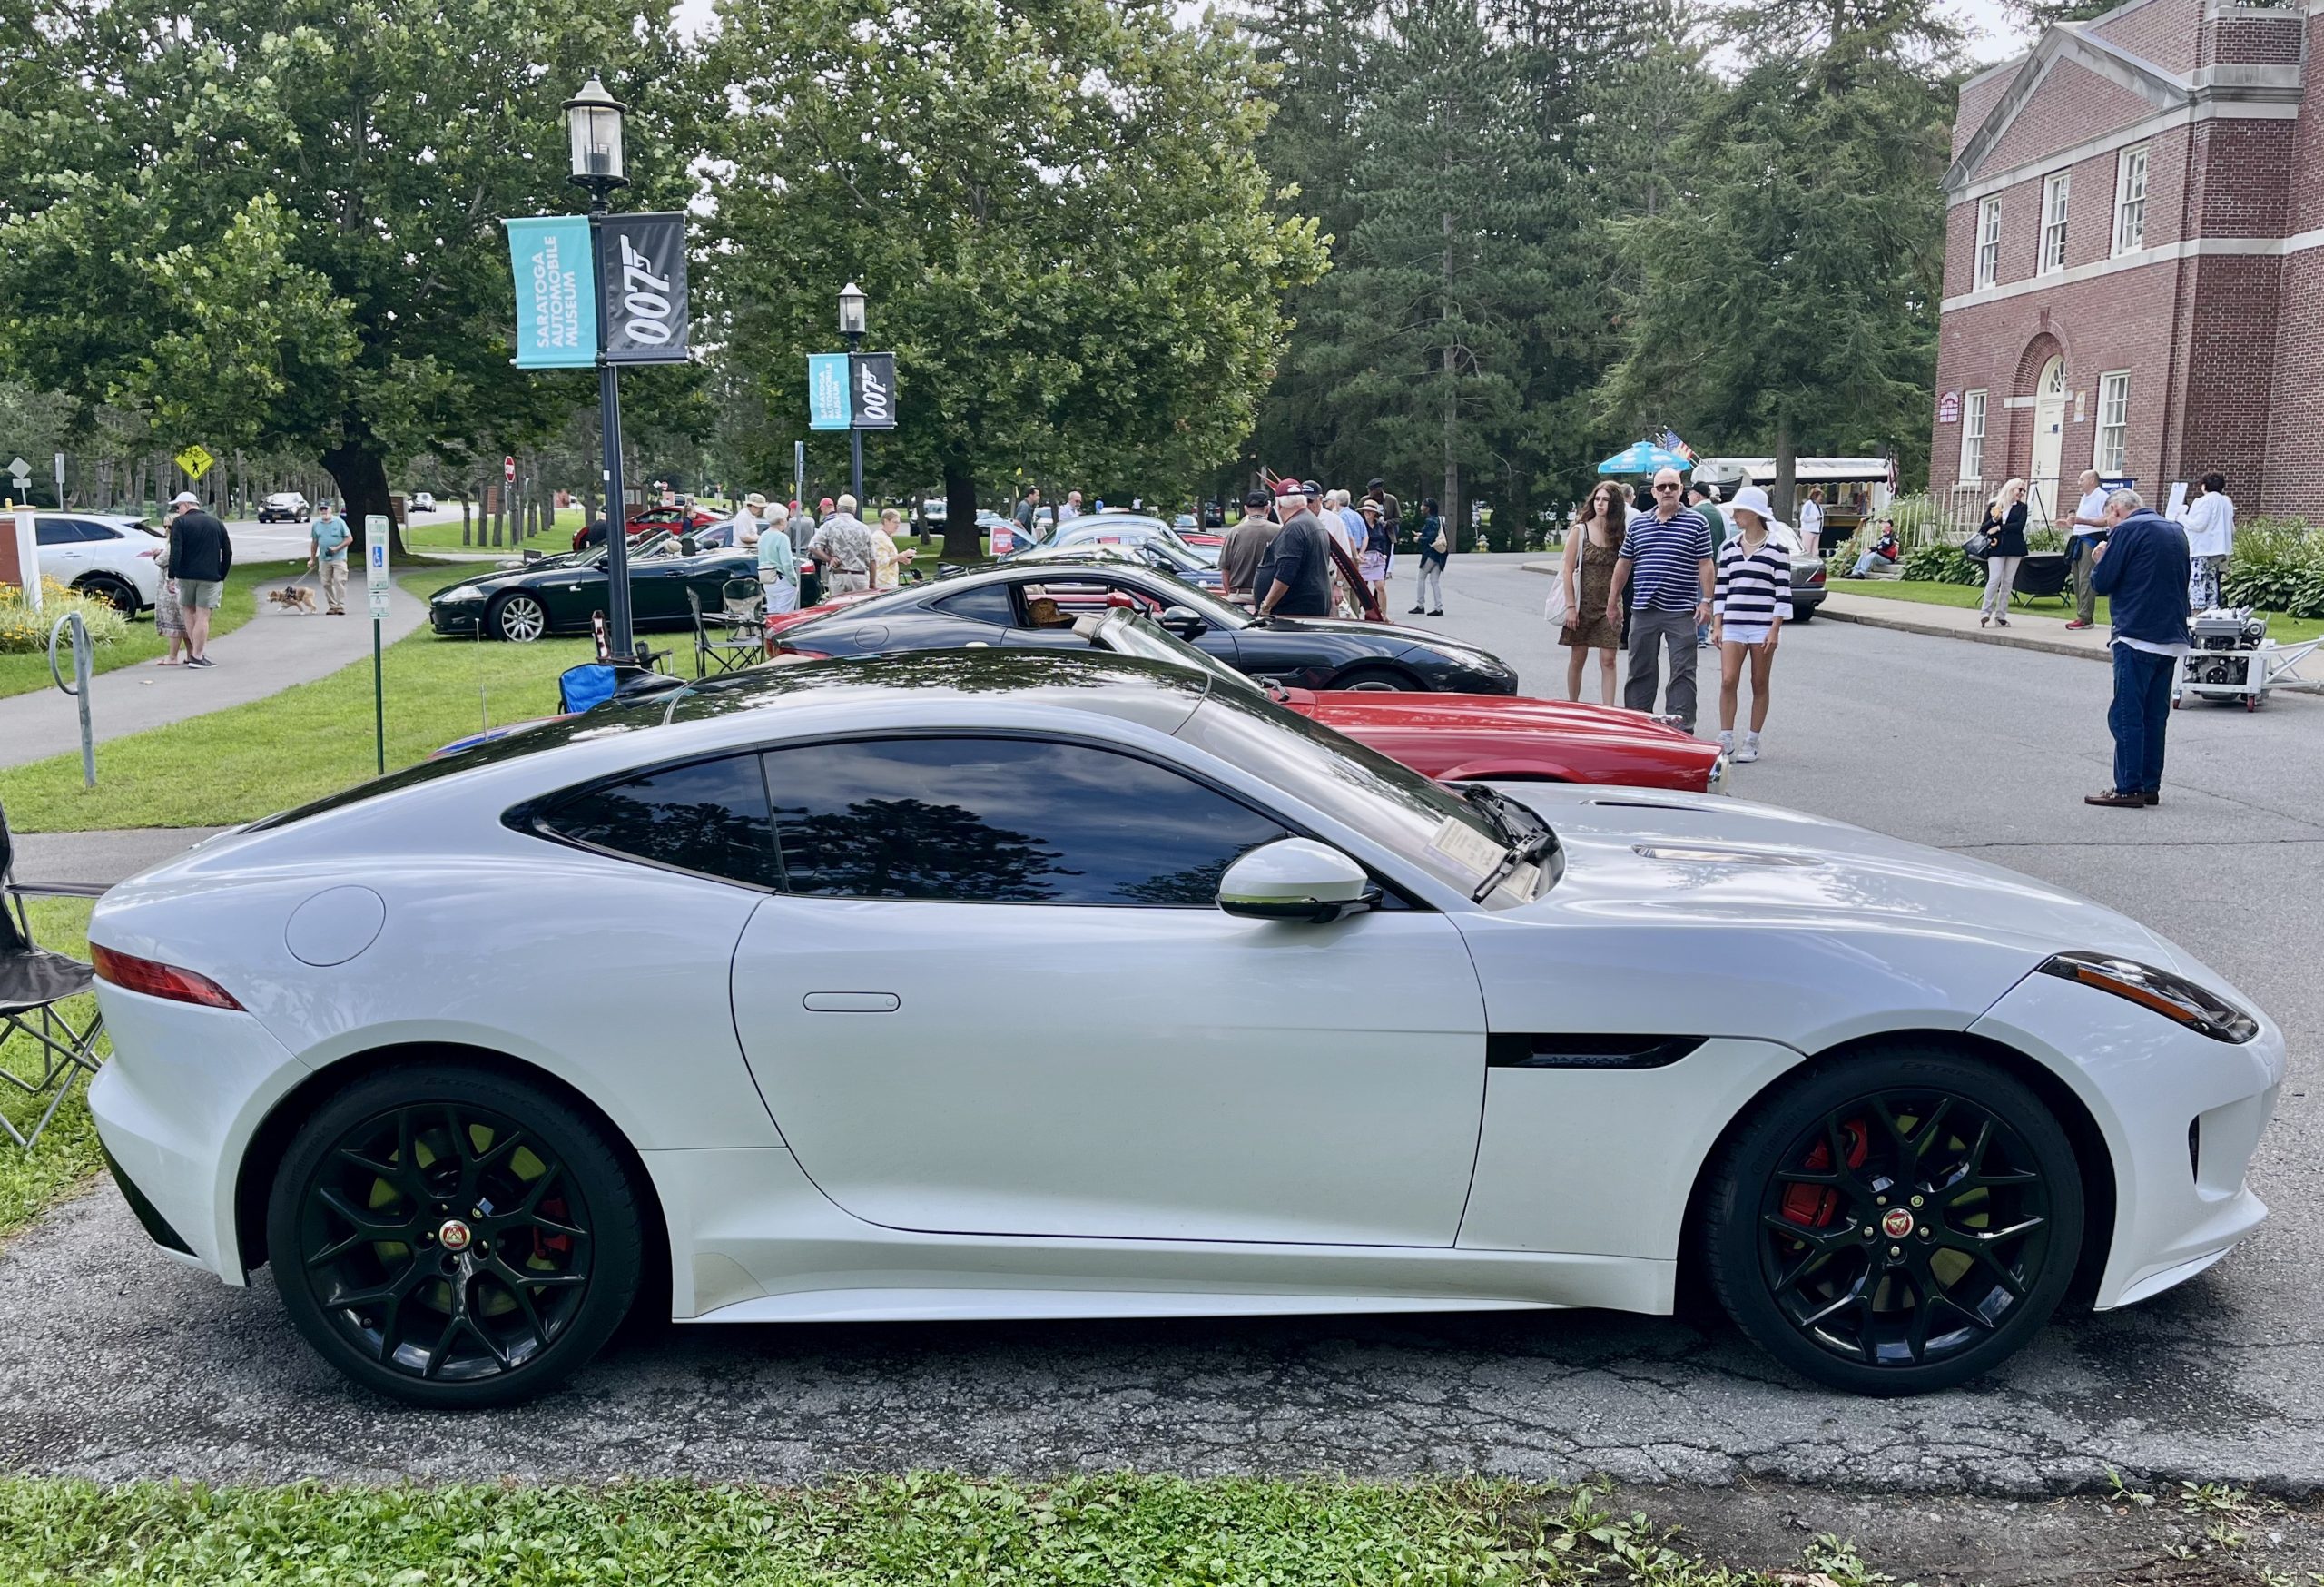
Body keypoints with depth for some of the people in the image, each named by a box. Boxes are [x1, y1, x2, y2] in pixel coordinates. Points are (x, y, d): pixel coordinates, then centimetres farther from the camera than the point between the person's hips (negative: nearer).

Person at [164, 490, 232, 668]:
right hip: (210, 577, 1)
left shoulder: (180, 523, -1)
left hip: (186, 576, -1)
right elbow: (228, 552, 11)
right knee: (202, 616, 0)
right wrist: (222, 577, 16)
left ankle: (195, 652, 14)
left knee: (189, 613, 14)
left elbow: (176, 551, -11)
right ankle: (197, 656, -2)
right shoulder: (217, 524, 11)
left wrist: (172, 576, -9)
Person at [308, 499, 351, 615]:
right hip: (324, 559, 4)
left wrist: (338, 548, -13)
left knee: (339, 582, -10)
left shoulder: (339, 522, -2)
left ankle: (341, 606, -8)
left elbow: (349, 538, -2)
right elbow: (314, 543, 16)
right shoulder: (316, 525, 9)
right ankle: (332, 606, 11)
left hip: (339, 558, -4)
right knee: (326, 583, 3)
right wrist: (312, 559, 15)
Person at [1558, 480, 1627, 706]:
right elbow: (1568, 571, -4)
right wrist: (1571, 607, -10)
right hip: (1583, 604, -1)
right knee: (1577, 658, 7)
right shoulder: (1580, 531, -2)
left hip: (1609, 606, 1)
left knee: (1608, 660, -4)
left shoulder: (1619, 534, 3)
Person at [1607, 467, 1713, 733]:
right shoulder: (1637, 524, 11)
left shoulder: (1696, 522, 2)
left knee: (1683, 672, -1)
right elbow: (1624, 564, 16)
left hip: (1681, 612, -3)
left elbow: (1705, 565, -1)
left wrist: (1706, 601, -9)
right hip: (1643, 611, 3)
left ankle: (1681, 729, 2)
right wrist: (1613, 600, 16)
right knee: (1640, 671, 10)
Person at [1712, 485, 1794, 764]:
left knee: (1759, 685, 4)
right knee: (1728, 681, -7)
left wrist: (1775, 629, -10)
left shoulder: (1777, 550, -2)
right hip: (1733, 625, 3)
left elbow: (1783, 593, -4)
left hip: (1763, 626, -3)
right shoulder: (1728, 549, 10)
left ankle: (1752, 742, 12)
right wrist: (1717, 625, 7)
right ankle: (1726, 741, 0)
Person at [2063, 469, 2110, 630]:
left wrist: (2081, 520, -22)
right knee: (2077, 580, 8)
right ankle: (2081, 615, 12)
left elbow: (2105, 521, -18)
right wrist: (2070, 524, 13)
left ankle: (2085, 617, -14)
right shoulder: (2084, 498, 22)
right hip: (2079, 539, 10)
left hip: (2091, 540, -10)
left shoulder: (2102, 496, -8)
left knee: (2086, 580, -13)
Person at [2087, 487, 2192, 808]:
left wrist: (2099, 562, 11)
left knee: (2126, 716, -4)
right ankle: (2150, 787, 14)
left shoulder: (2127, 531, -9)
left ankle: (2128, 789, -6)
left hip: (2137, 637, -8)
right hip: (2172, 637, 8)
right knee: (2155, 717, 12)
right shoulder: (2176, 531, 16)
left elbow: (2102, 583, -10)